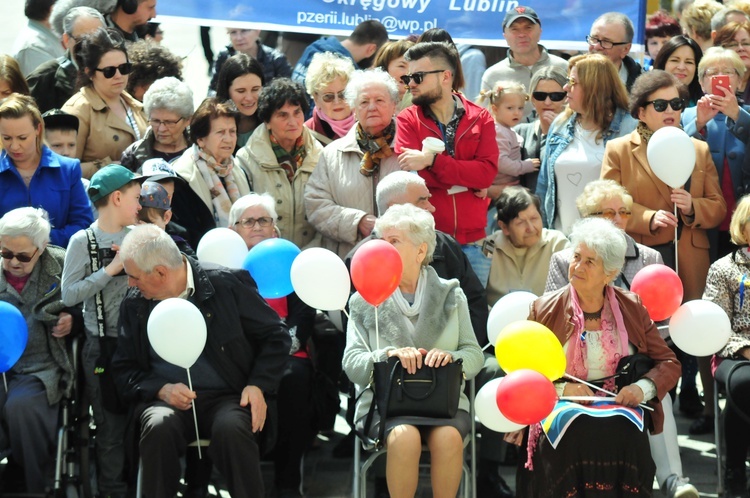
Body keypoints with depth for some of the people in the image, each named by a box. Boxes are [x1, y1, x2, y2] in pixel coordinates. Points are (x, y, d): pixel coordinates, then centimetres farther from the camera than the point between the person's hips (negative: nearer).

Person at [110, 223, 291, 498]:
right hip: (167, 399, 2)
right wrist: (161, 390, -8)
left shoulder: (228, 284, -2)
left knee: (232, 429, -35)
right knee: (159, 427, -33)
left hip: (226, 398, -2)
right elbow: (124, 369, 13)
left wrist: (258, 385, -10)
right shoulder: (135, 304, 8)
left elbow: (276, 336, 5)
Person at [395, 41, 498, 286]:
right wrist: (468, 181, -9)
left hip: (472, 242, 1)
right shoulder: (407, 119, 2)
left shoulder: (480, 118, 5)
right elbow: (409, 174, -12)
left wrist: (432, 160, -18)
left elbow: (488, 172, -9)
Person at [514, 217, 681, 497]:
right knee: (575, 439, -33)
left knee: (626, 437, -32)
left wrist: (643, 388, -9)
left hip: (619, 413, 1)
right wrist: (561, 389, -11)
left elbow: (669, 363, 12)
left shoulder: (631, 308, 10)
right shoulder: (545, 311, 7)